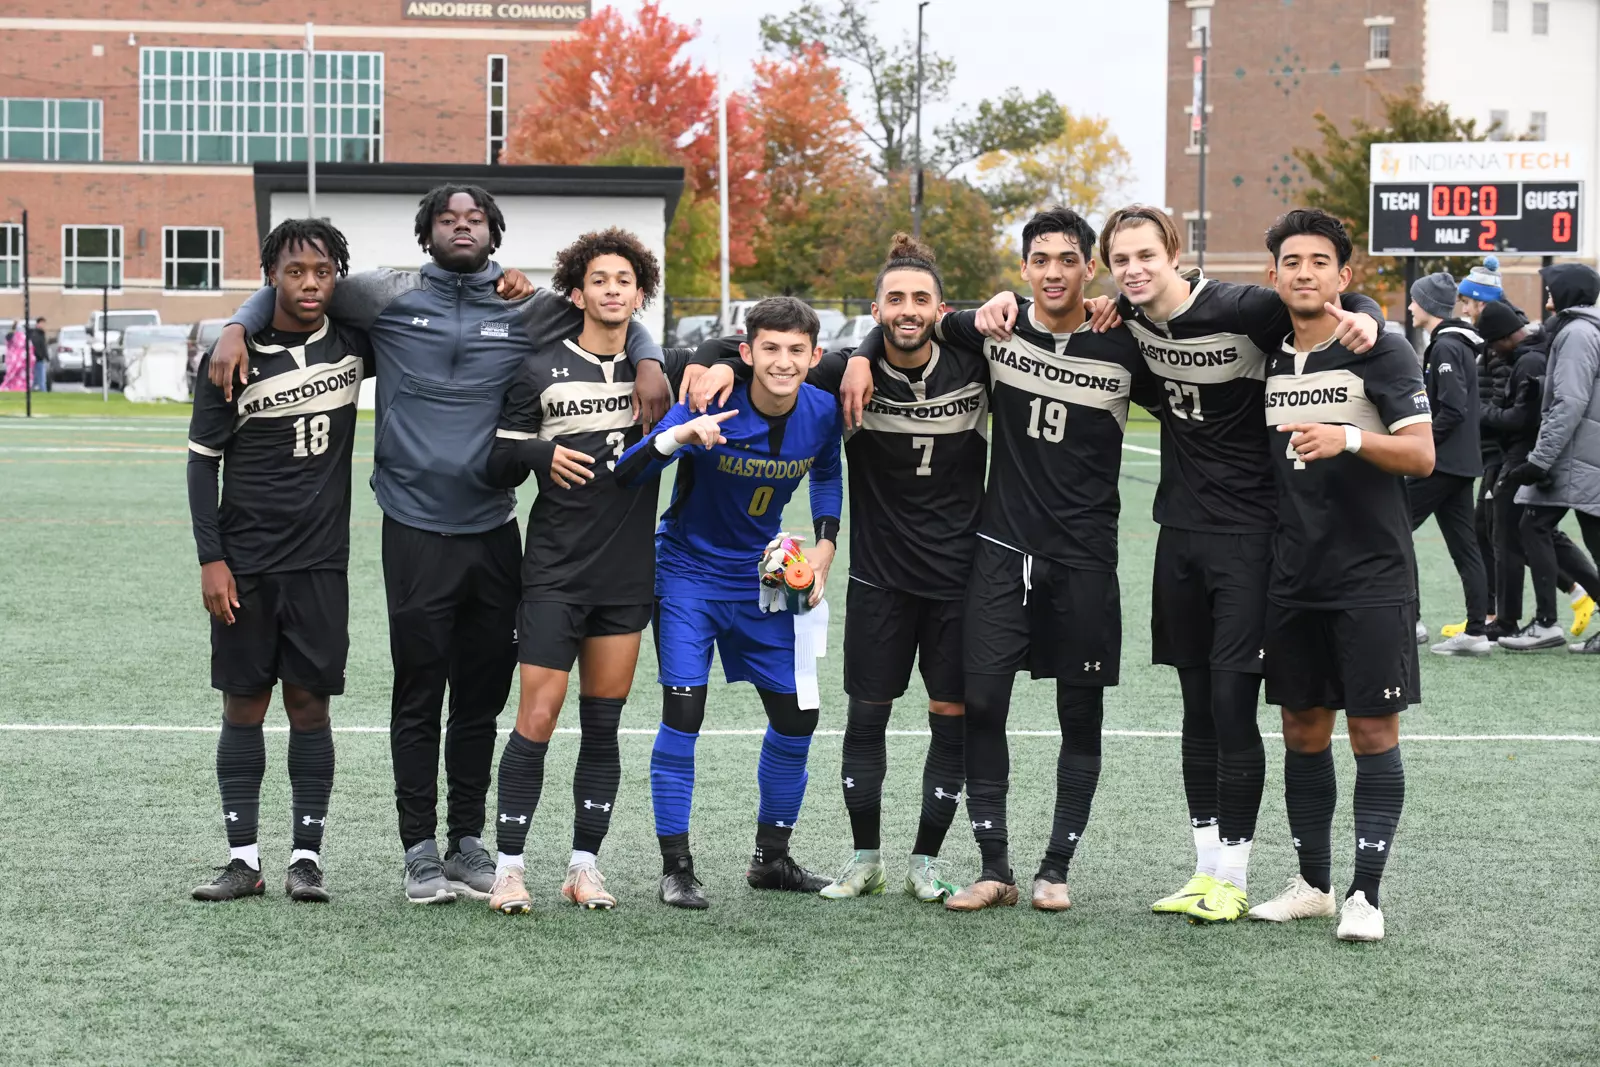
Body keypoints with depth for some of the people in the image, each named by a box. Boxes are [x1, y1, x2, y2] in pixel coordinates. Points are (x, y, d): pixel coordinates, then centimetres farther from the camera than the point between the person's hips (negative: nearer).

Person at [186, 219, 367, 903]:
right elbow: (202, 459, 0)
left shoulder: (353, 344, 2)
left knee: (309, 702, 2)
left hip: (320, 562, 1)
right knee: (244, 704, 3)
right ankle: (243, 859, 7)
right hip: (244, 563, -1)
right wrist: (211, 559, -6)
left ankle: (307, 857, 7)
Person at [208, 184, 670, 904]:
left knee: (483, 695, 9)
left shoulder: (528, 310, 7)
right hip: (416, 529, -2)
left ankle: (469, 840, 18)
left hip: (494, 529, 3)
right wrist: (238, 328, -4)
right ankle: (421, 850, 6)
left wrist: (648, 364, -1)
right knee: (419, 695, 0)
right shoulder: (389, 298, 3)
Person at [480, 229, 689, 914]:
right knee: (537, 718, -8)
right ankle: (509, 869, -3)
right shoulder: (541, 370, 2)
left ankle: (585, 866, 13)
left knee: (603, 722, 6)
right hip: (555, 573, -3)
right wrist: (542, 454, -17)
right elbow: (499, 465, 4)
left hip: (628, 574, 3)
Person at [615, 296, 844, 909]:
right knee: (683, 714, -13)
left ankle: (772, 858, 24)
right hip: (689, 571, -4)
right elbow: (624, 476, -29)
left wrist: (824, 544, 0)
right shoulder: (711, 409, -24)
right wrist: (675, 437, -46)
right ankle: (675, 868, -2)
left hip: (763, 577, 5)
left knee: (796, 718, 6)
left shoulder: (822, 413, -10)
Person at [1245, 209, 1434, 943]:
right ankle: (1312, 883, 21)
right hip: (1293, 579, 5)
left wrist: (1349, 439, -28)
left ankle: (1366, 895, 1)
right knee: (1302, 729, 10)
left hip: (1372, 575, -5)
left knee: (1373, 730, -3)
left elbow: (1421, 453, -14)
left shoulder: (1380, 350, -6)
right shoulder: (1261, 359, 7)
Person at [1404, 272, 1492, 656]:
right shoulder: (1460, 344, 15)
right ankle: (1476, 632, 6)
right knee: (1464, 545, 7)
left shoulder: (1446, 347, -15)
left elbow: (1452, 410, -22)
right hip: (1461, 462, 10)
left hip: (1441, 462, -10)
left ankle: (1407, 619, -4)